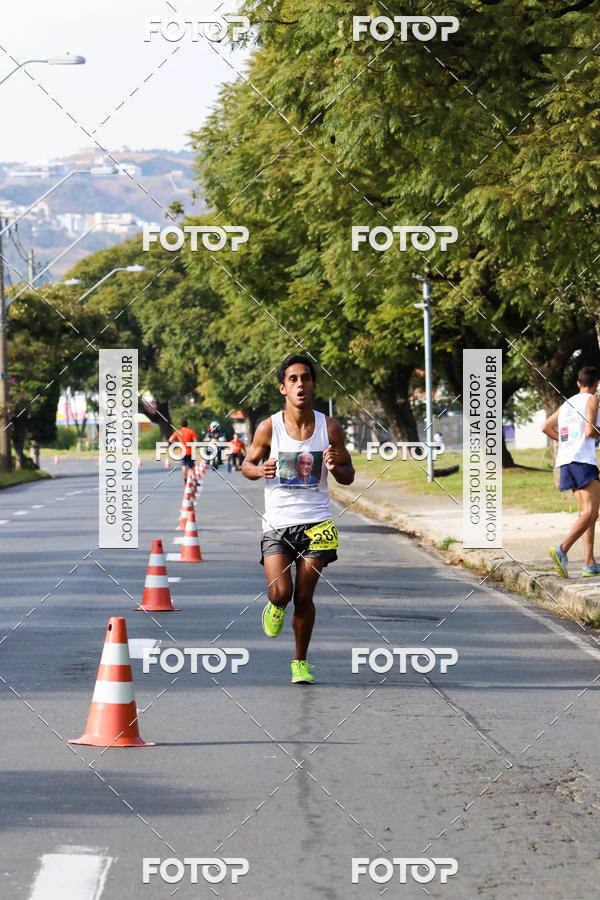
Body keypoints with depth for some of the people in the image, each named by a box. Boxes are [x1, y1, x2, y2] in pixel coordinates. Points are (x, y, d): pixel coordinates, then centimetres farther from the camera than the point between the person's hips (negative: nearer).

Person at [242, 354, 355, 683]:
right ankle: (276, 607, 24)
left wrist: (334, 467, -16)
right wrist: (261, 470, -14)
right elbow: (247, 464, 9)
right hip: (277, 523, -1)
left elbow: (349, 476, 7)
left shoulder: (330, 428, -1)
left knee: (304, 597, 0)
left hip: (316, 522, 1)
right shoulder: (269, 428, -4)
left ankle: (301, 661, 18)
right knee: (281, 592, -14)